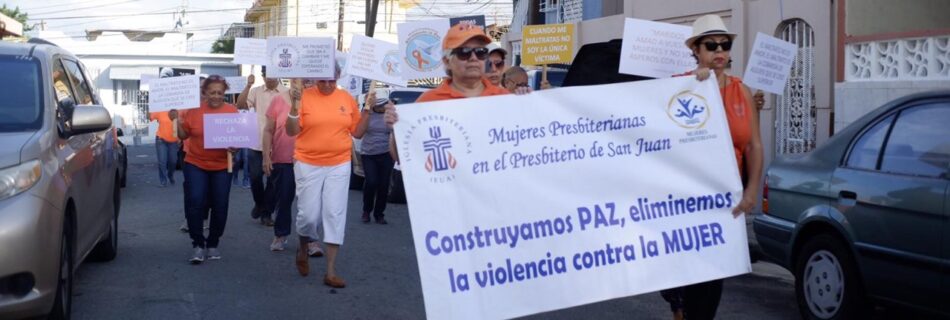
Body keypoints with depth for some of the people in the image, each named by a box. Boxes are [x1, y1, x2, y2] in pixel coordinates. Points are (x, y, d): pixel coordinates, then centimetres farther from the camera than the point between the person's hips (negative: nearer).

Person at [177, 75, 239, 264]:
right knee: (195, 202, -12)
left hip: (222, 166, 1)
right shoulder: (194, 109, -2)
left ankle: (213, 244, 23)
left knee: (220, 206, 5)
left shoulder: (232, 111, -2)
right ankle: (198, 244, 1)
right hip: (195, 165, -1)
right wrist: (176, 122, -12)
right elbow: (183, 135, 5)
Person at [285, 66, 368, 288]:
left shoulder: (347, 99, 3)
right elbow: (291, 132, -9)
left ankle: (331, 271, 4)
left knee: (335, 215, 0)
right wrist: (294, 105, -22)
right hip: (308, 165, -2)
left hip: (339, 166, 2)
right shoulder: (304, 97, -6)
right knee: (308, 215, 0)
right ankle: (304, 249, 33)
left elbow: (357, 133, 10)